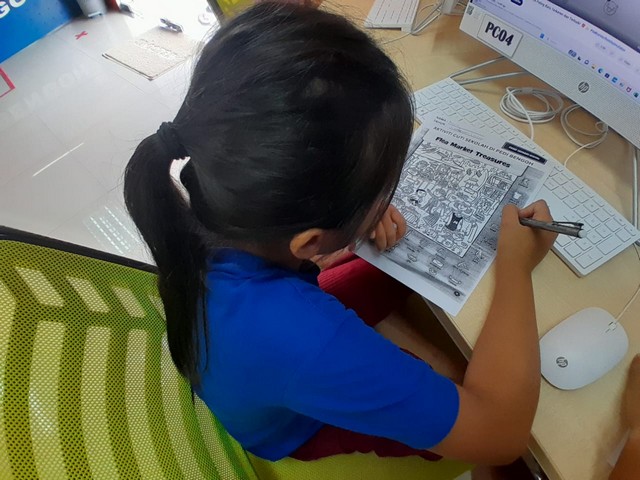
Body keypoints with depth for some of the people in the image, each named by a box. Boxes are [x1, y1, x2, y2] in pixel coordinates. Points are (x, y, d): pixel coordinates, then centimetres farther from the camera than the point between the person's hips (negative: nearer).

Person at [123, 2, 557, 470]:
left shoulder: (205, 207, -29)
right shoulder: (302, 341, -49)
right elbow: (500, 432, -35)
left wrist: (353, 216, -21)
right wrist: (515, 267, -26)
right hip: (292, 428, -4)